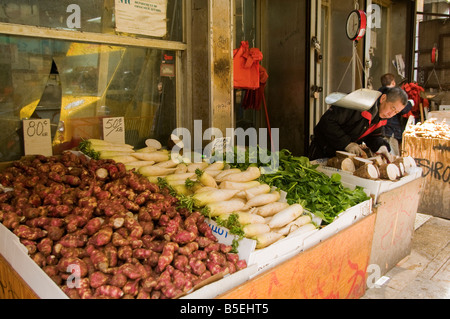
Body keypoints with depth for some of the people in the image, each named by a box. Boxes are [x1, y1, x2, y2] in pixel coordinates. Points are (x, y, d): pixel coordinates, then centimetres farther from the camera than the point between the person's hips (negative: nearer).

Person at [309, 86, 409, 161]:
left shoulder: (382, 113, -1)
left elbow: (373, 135, 9)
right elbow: (327, 121, -30)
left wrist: (381, 147, -14)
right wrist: (347, 144, -32)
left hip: (345, 154, 7)